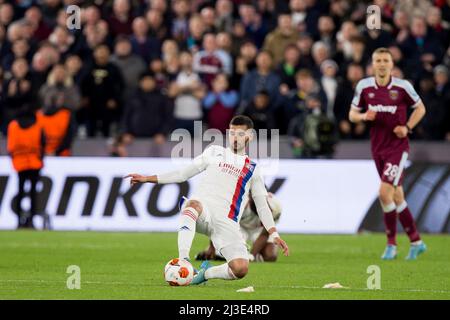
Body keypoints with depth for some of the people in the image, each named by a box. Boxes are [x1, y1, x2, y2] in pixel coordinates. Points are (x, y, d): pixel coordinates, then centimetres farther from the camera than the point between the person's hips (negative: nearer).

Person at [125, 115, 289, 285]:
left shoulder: (252, 170, 22)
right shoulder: (214, 152, 21)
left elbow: (262, 205, 21)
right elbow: (184, 173, 21)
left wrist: (275, 235, 9)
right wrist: (147, 178, 15)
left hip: (227, 223, 1)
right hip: (203, 210, -1)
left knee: (241, 269, -23)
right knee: (193, 203, -41)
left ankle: (206, 273, 8)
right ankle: (183, 259, -48)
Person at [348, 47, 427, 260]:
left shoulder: (402, 86, -8)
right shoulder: (364, 86, 0)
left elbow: (420, 108, 5)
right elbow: (352, 114, 9)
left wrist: (407, 127, -9)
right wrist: (364, 116, -13)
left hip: (398, 147, -4)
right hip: (378, 149, 4)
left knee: (385, 193, -17)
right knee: (397, 198, 9)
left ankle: (391, 244, -4)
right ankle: (416, 241, 22)